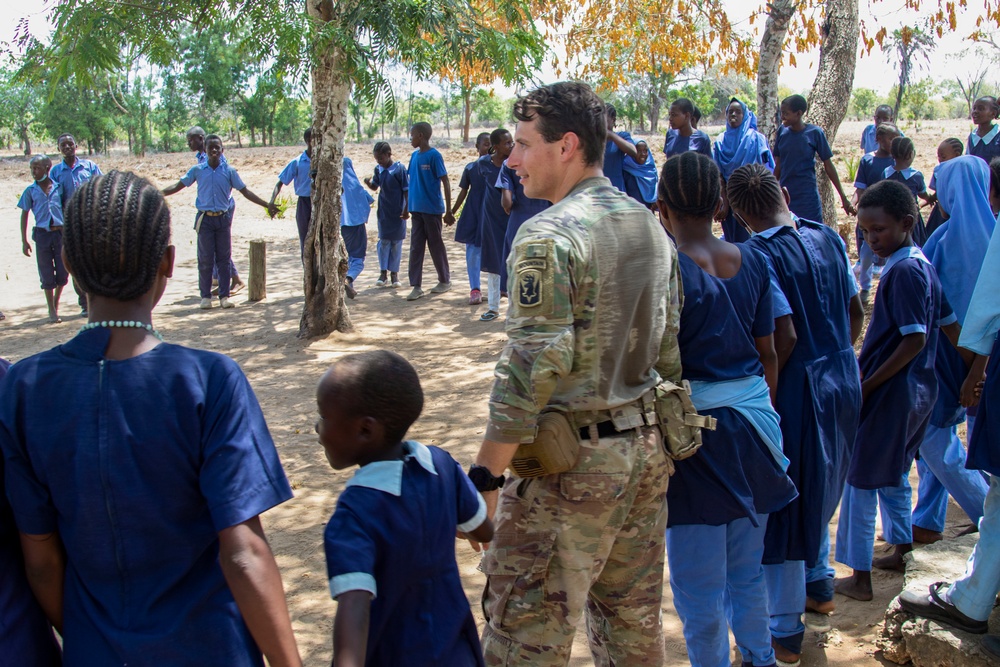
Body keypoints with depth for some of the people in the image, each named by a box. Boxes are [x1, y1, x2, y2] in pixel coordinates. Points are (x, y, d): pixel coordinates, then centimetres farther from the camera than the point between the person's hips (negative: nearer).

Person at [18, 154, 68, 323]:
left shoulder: (58, 187, 2)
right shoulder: (30, 191, 1)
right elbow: (24, 215, 6)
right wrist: (24, 241, 3)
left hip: (60, 232, 1)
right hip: (42, 234, -1)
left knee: (63, 273, 4)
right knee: (47, 275, 4)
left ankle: (56, 302, 27)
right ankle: (52, 310, 15)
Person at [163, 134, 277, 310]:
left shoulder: (229, 171, 2)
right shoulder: (197, 170, 2)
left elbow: (245, 191, 6)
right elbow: (178, 186, 8)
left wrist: (267, 205, 2)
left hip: (223, 218, 1)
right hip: (205, 219, -1)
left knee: (224, 258, 3)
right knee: (205, 259, 0)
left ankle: (224, 296, 9)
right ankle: (205, 296, 8)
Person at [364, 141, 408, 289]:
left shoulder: (399, 169, -13)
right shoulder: (378, 169, 2)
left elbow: (406, 190, -10)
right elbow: (375, 186, 15)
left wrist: (406, 209, -13)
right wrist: (368, 183, -8)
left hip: (398, 212, -4)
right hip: (383, 212, 4)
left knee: (396, 243, 5)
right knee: (383, 241, 4)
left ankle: (394, 274, 13)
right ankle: (383, 273, 10)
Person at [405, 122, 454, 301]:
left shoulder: (434, 156, -12)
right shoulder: (414, 156, 9)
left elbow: (445, 183, -11)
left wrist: (449, 211, -13)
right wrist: (407, 206, 17)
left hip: (432, 209, -6)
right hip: (416, 209, 6)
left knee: (436, 245, 6)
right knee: (416, 247, 4)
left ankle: (445, 281, 21)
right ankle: (416, 286, 6)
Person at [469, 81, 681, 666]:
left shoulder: (549, 235, -17)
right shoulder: (650, 225, 8)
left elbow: (532, 369, -22)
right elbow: (670, 349, 13)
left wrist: (486, 475, -17)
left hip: (572, 462, -8)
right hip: (647, 448, 8)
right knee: (633, 617, 20)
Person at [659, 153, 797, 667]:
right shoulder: (752, 262, 3)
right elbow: (768, 353, 10)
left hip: (696, 425, -7)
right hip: (753, 423, 7)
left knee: (699, 586, 8)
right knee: (747, 571, 24)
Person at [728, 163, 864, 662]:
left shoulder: (760, 255, -18)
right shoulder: (828, 238, 3)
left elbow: (783, 336, -23)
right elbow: (855, 313, 9)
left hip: (798, 390, -8)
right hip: (843, 381, 8)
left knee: (781, 505, 4)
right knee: (818, 489, 27)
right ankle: (820, 585, 44)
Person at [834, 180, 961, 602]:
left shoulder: (903, 271, -20)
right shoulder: (923, 265, 7)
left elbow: (914, 340, -24)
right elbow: (952, 327, 12)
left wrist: (867, 385, -20)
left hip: (890, 392, -9)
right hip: (918, 389, 9)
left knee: (861, 480, 1)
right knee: (893, 473, 24)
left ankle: (860, 578, 8)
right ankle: (902, 548, 39)